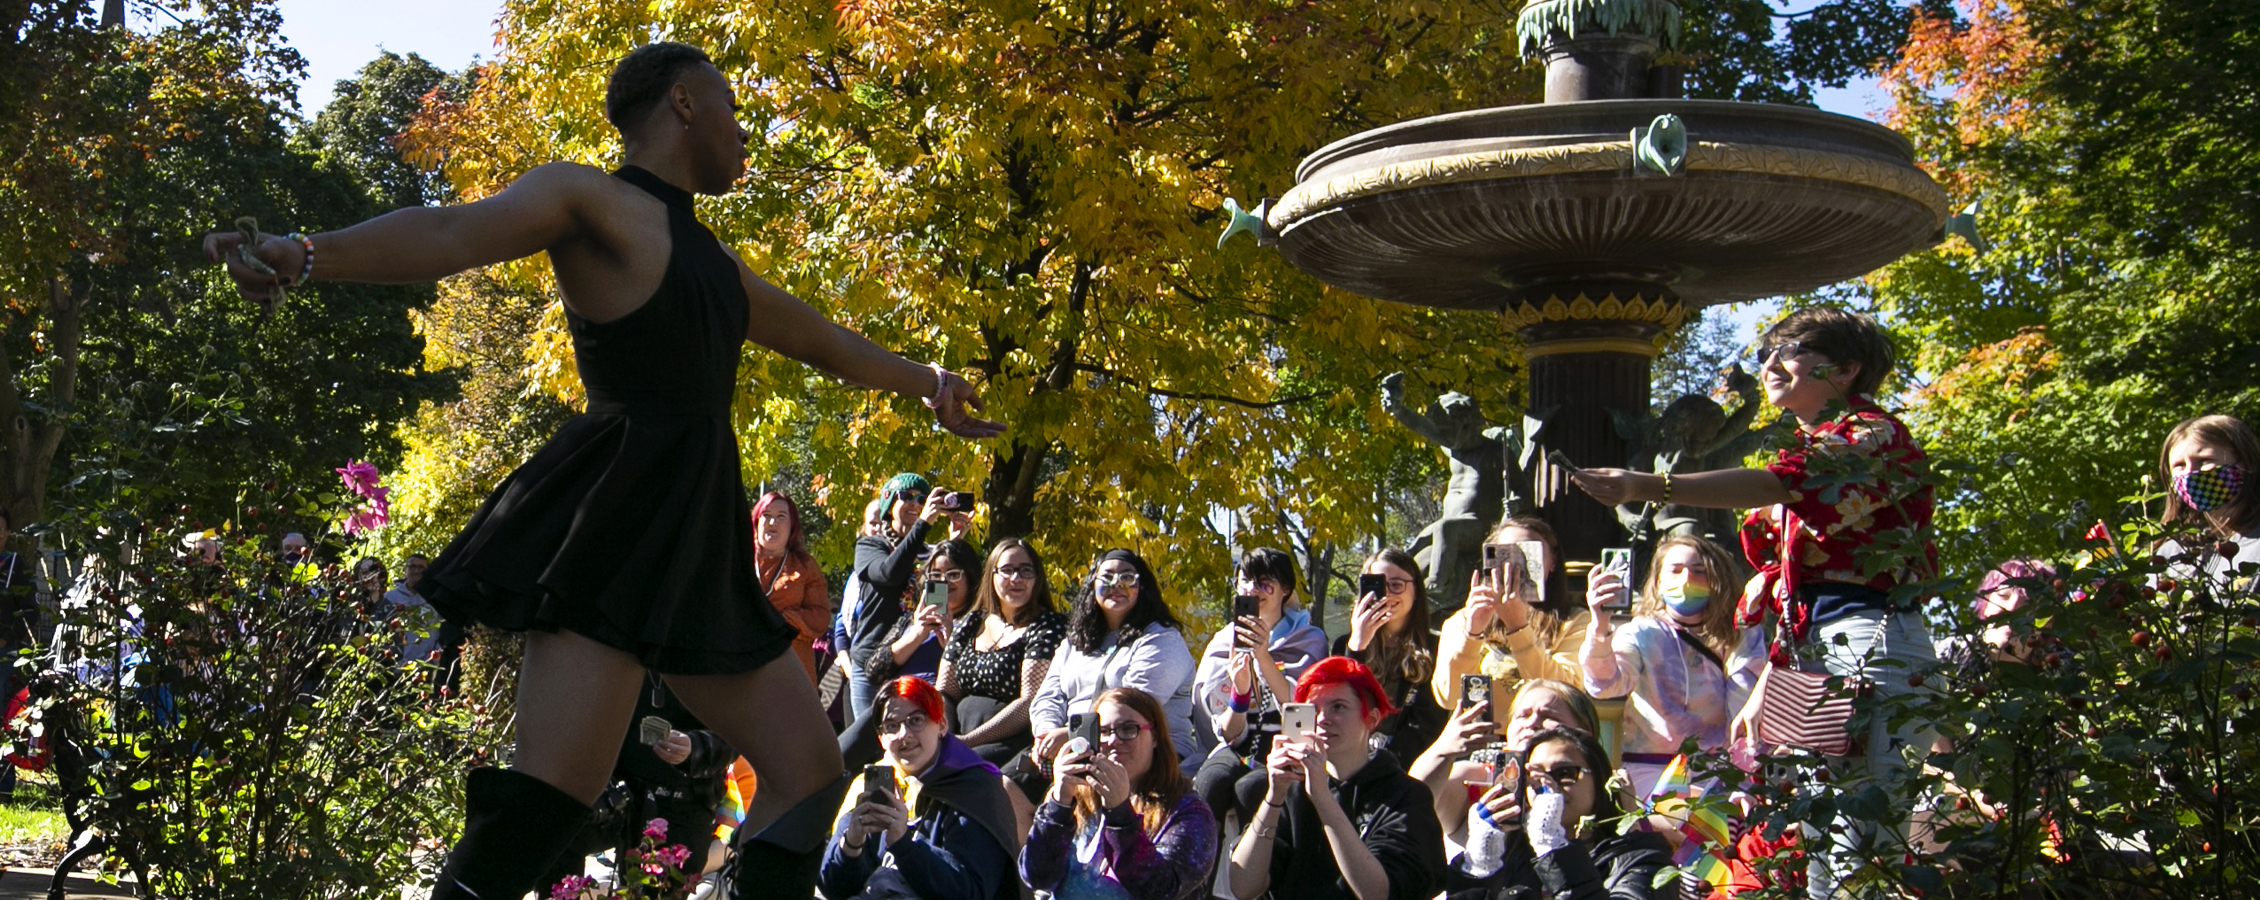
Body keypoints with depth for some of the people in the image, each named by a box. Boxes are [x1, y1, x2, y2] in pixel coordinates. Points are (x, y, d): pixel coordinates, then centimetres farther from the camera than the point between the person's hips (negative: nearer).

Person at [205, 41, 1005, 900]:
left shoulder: (711, 261, 23)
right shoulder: (591, 201, -2)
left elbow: (823, 339, 38)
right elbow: (454, 231, -20)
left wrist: (926, 383, 50)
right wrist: (305, 256, -38)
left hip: (692, 548, 10)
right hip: (613, 530, -9)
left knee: (810, 771, 10)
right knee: (548, 796, -20)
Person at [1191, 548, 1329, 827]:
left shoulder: (1308, 640, 2)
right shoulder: (1222, 645, 9)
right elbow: (1229, 734, 3)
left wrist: (1264, 656, -22)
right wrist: (1239, 692, -18)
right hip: (1239, 750, 2)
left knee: (1249, 787, -35)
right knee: (1211, 781, -32)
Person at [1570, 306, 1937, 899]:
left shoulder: (1873, 435, -3)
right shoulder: (1813, 452, 25)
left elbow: (1777, 484, -23)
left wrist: (1646, 486, -32)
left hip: (1873, 646, -9)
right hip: (1812, 650, 9)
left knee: (1867, 839, -14)